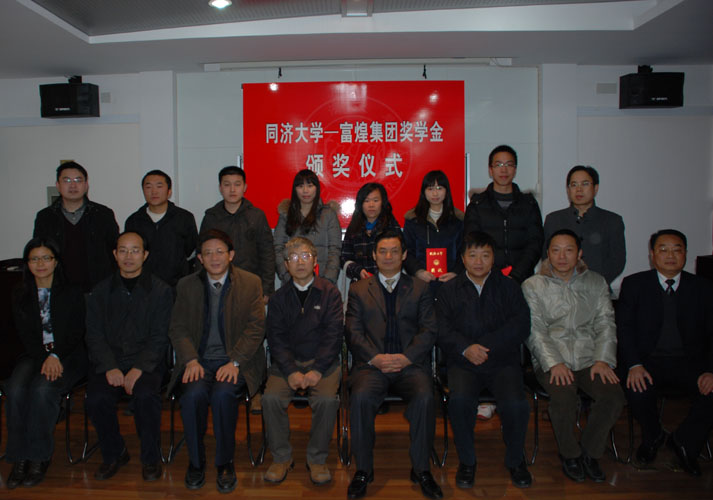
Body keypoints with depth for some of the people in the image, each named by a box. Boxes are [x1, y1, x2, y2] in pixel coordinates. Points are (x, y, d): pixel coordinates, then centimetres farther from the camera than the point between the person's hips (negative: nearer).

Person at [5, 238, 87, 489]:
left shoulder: (71, 293, 4)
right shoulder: (20, 295, 12)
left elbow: (76, 333, 0)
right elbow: (25, 334, 4)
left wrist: (55, 356, -16)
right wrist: (44, 358, -13)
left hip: (68, 356, -3)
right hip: (34, 355, 3)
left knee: (42, 389, -30)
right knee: (15, 390, -26)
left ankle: (39, 457, -18)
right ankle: (19, 458, -16)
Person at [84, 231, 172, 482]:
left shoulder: (160, 290, 4)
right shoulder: (100, 291, 12)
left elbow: (160, 337, -2)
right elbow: (94, 335, 5)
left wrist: (139, 368, -16)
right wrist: (110, 367, -12)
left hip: (147, 362, -2)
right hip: (109, 361, 2)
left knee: (146, 395, -30)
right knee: (96, 398, -24)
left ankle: (151, 458, -5)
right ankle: (114, 454, 4)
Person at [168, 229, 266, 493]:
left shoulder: (250, 283, 2)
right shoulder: (186, 285, 10)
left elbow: (256, 328, -3)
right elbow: (178, 328, 6)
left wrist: (234, 362, -15)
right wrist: (191, 360, -11)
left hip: (236, 360, -2)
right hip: (199, 360, 2)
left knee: (223, 393, -30)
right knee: (193, 394, -27)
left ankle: (225, 462, -7)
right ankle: (196, 461, -3)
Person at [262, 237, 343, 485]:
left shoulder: (330, 292, 2)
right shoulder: (278, 297, 8)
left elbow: (333, 335, -5)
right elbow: (276, 338, 1)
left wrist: (316, 371, -16)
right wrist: (291, 371, -14)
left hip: (323, 362, -2)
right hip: (287, 362, 2)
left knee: (327, 400, -28)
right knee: (271, 398, -24)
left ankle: (317, 459, -5)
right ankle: (281, 458, -2)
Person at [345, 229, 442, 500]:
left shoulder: (420, 288, 16)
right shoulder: (358, 289, 16)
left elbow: (428, 330, 5)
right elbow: (354, 332, 6)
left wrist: (406, 357, -11)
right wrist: (376, 358, -11)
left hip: (410, 364, 0)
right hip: (371, 364, 0)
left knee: (425, 397, -29)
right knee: (360, 397, -30)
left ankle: (421, 469, -9)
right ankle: (363, 469, -10)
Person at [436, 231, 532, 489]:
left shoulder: (509, 287, 13)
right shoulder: (449, 290, 12)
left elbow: (521, 326, 0)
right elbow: (443, 331, 1)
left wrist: (484, 345, -11)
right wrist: (465, 348, -18)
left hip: (503, 362, 0)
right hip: (463, 363, 0)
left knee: (517, 405, -25)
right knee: (459, 401, -28)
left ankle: (515, 460, 6)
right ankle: (466, 460, -2)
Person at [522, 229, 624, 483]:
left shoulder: (596, 283, 13)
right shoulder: (532, 286, 5)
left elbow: (605, 324, 8)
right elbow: (536, 331, -3)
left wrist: (602, 360, -7)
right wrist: (554, 363, -16)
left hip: (589, 359, 3)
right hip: (551, 360, -2)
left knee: (614, 396, -23)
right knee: (564, 396, -30)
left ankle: (589, 451, 4)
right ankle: (569, 454, 0)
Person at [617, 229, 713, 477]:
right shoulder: (634, 284, 4)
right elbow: (624, 328, -4)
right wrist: (634, 365, -19)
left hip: (690, 362, 2)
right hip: (648, 361, -1)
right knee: (637, 392, -30)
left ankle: (684, 441, 5)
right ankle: (652, 436, 7)